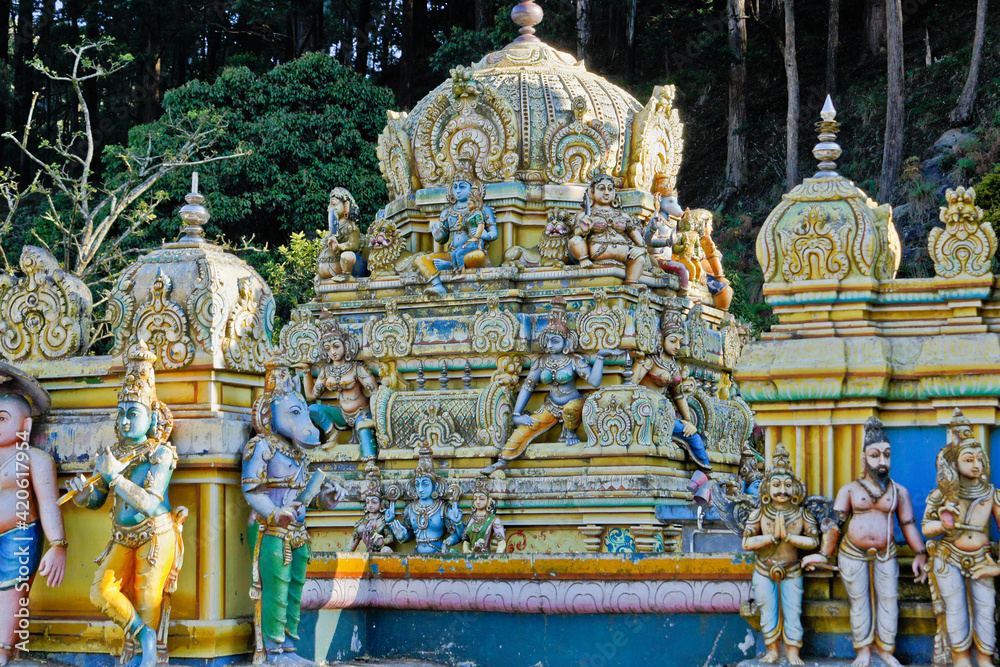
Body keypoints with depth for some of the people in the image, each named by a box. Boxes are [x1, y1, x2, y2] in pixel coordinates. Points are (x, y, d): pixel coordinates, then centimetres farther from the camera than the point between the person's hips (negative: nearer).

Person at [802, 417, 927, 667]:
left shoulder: (899, 491, 7)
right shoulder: (849, 490, 4)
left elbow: (908, 524, 6)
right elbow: (835, 524, 1)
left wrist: (920, 553, -1)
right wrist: (824, 554, -3)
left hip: (885, 554, 1)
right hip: (853, 553, -1)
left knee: (888, 600, 0)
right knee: (859, 602, 4)